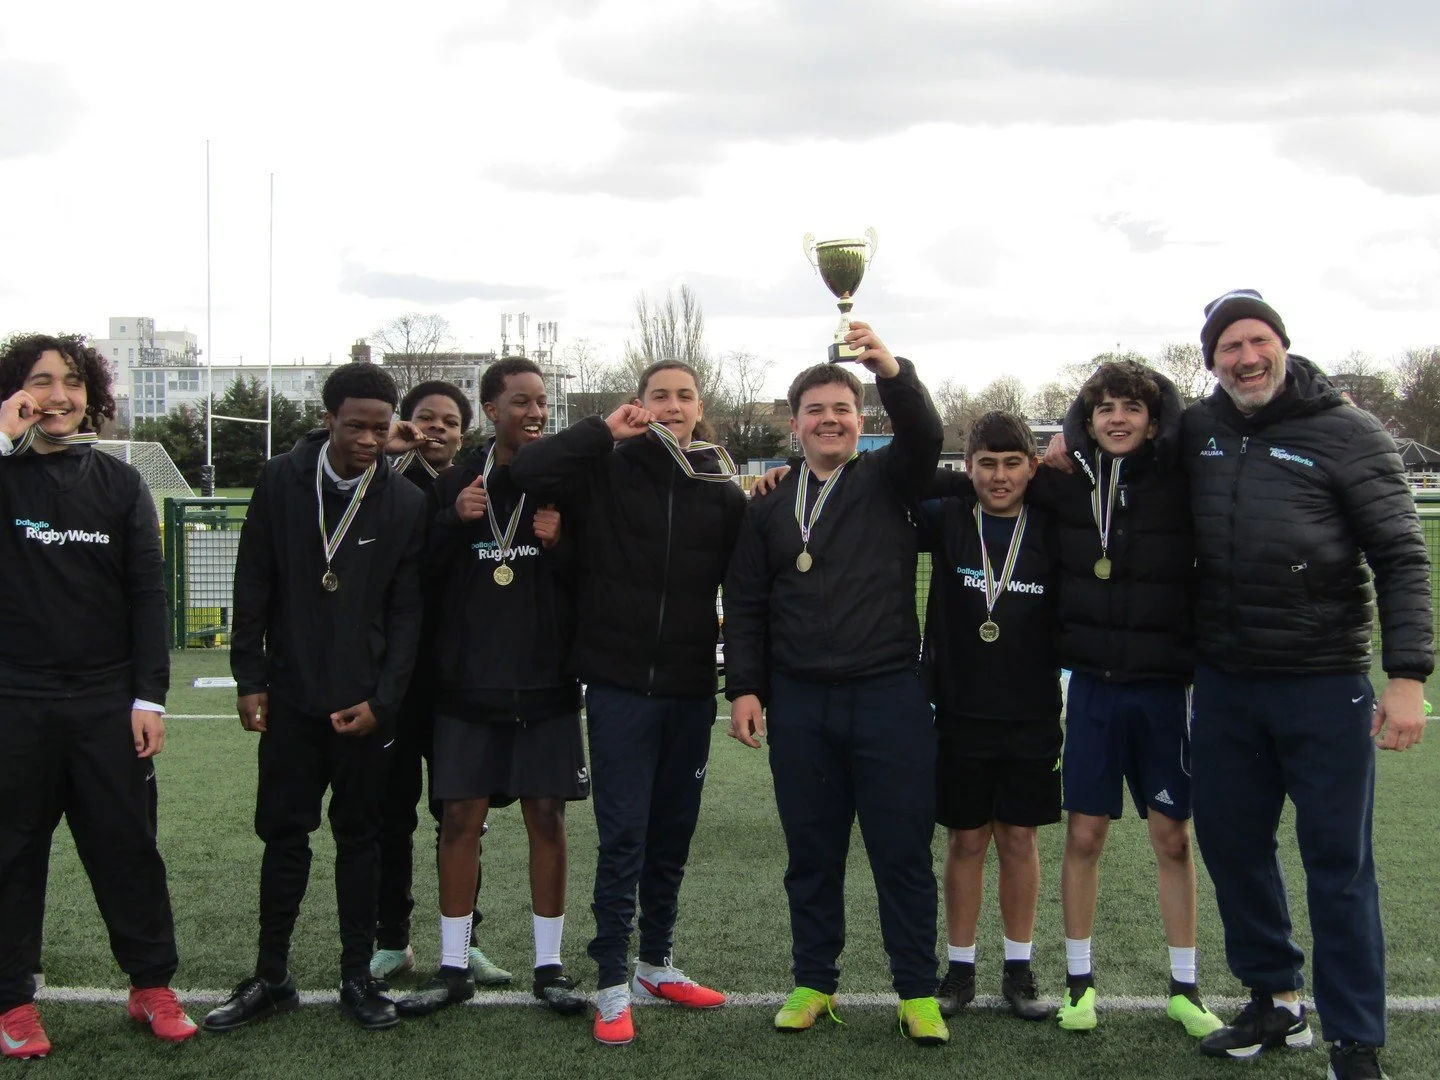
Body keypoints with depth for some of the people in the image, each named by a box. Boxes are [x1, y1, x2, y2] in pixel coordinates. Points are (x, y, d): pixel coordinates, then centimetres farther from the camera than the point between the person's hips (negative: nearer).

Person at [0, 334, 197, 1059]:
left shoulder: (119, 483, 7)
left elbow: (148, 594, 5)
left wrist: (149, 697, -2)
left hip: (108, 701, 2)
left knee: (128, 845, 7)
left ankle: (152, 986, 17)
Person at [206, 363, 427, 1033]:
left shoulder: (405, 503, -2)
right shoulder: (281, 482, -1)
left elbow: (406, 612, 0)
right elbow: (253, 587, 3)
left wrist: (383, 700, -7)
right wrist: (250, 679, -1)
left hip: (365, 703, 0)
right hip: (290, 696, 1)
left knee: (359, 836, 8)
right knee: (283, 833, 6)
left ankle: (357, 977, 17)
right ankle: (271, 977, 17)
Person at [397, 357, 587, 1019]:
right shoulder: (457, 483, 3)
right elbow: (421, 575, 3)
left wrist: (561, 544, -17)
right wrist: (453, 521, -12)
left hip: (547, 685, -1)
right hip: (468, 684, 1)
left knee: (547, 817, 4)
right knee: (460, 817, 2)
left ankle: (549, 964, 16)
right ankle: (453, 968, 14)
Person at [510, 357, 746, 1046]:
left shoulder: (723, 492, 5)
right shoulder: (607, 471, -2)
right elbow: (525, 470, -16)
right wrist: (604, 430, -14)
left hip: (690, 687, 3)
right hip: (620, 684, -3)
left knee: (672, 834, 14)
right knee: (623, 836, -1)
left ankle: (657, 964, 29)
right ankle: (613, 985, 8)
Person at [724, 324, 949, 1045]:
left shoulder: (887, 482, 5)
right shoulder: (770, 506, 11)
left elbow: (924, 438, -16)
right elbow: (745, 605, 11)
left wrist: (892, 372, -34)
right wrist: (744, 687, 0)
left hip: (889, 695, -2)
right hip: (798, 703, 2)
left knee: (903, 853, 2)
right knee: (812, 855, 10)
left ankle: (917, 992, 13)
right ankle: (814, 983, 22)